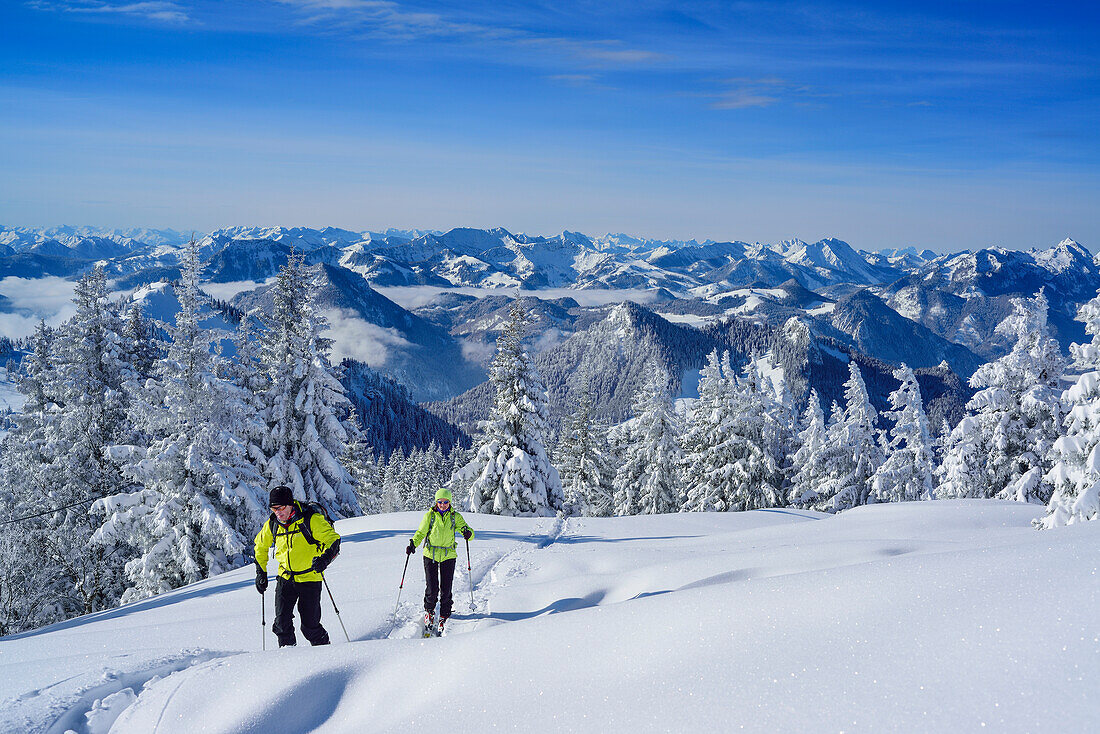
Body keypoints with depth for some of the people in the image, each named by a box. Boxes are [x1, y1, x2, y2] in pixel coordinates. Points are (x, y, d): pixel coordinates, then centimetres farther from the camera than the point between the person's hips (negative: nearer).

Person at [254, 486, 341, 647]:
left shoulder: (311, 519, -16)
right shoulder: (272, 524, -1)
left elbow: (333, 540, -18)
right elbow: (261, 545, 18)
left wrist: (325, 558, -37)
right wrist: (261, 572, 14)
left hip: (310, 578, -4)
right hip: (285, 578, 4)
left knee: (310, 625, 0)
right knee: (282, 622, -6)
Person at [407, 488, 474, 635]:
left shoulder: (455, 517, 2)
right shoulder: (429, 515, 1)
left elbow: (467, 530, -1)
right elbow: (420, 533, 5)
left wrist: (468, 533, -25)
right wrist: (413, 544, -13)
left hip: (448, 556, 1)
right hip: (430, 555, -1)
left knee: (446, 590, 0)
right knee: (432, 588, -6)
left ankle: (444, 617, 19)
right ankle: (429, 611, 23)